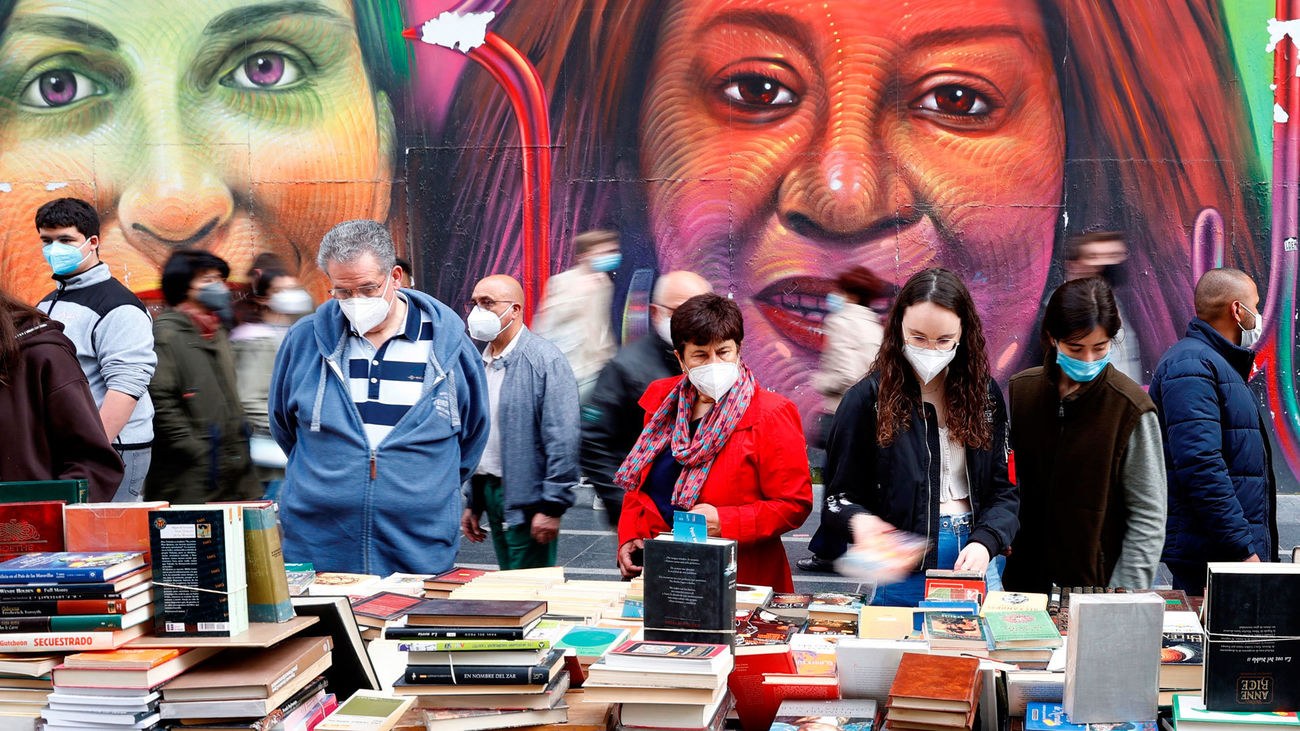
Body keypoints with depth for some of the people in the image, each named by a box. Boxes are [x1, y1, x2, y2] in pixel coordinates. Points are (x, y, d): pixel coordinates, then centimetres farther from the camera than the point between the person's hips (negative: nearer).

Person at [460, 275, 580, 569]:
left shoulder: (545, 360, -11)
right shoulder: (480, 364, 13)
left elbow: (563, 440, -16)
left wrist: (552, 506, -19)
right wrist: (473, 503, 18)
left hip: (527, 499, -8)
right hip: (489, 491, 8)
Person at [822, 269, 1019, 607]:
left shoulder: (984, 394, 5)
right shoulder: (868, 399, -4)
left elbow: (1004, 490, 4)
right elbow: (840, 497, -2)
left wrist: (984, 541, -15)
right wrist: (859, 520, -25)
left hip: (974, 561, 3)